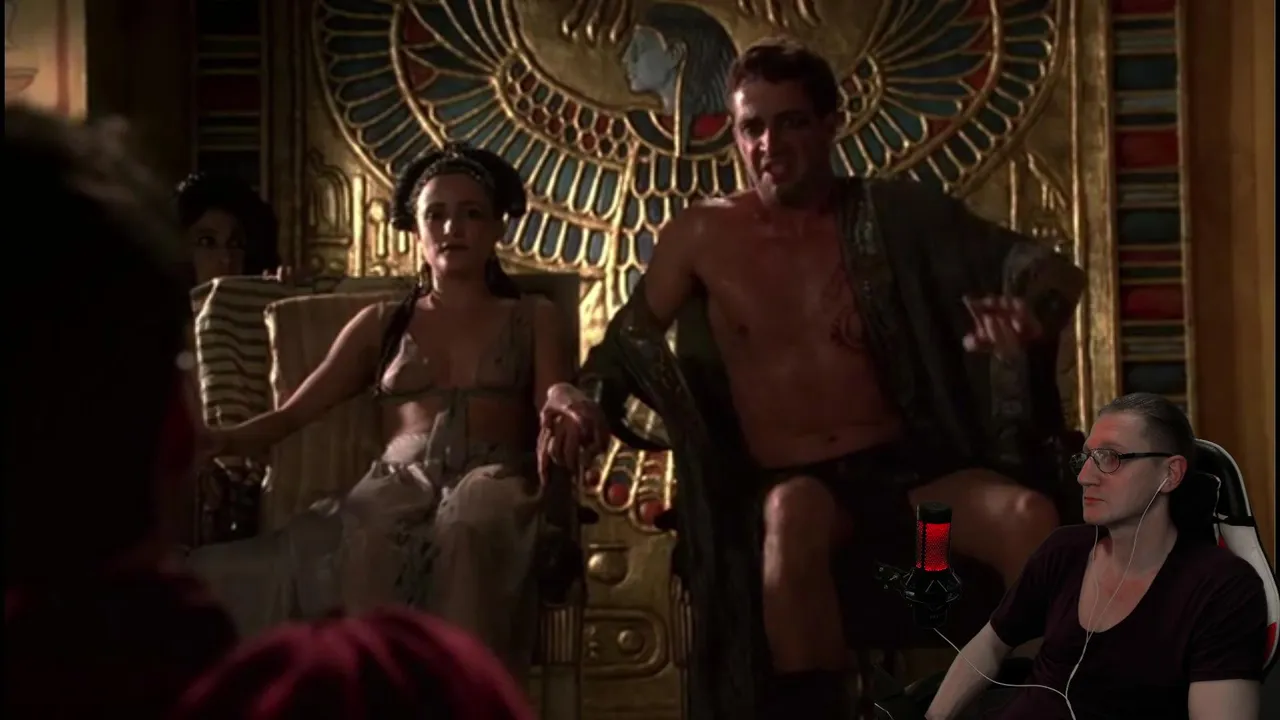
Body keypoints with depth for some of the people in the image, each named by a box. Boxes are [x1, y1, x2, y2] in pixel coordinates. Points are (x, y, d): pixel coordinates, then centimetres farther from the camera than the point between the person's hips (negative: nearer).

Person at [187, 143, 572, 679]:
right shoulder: (382, 323, 26)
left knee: (467, 529, -42)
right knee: (373, 537, -40)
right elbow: (290, 415, 18)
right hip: (401, 479, 1)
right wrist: (213, 440, -3)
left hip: (493, 477, -1)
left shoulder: (533, 320, 23)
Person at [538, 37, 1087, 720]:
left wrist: (1028, 313, -22)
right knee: (794, 512, -40)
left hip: (905, 468, 1)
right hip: (789, 485, -1)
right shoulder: (701, 236, 6)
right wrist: (581, 399, -7)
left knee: (1029, 515, -30)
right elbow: (627, 344, 16)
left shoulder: (893, 214, 5)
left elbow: (1050, 271, 3)